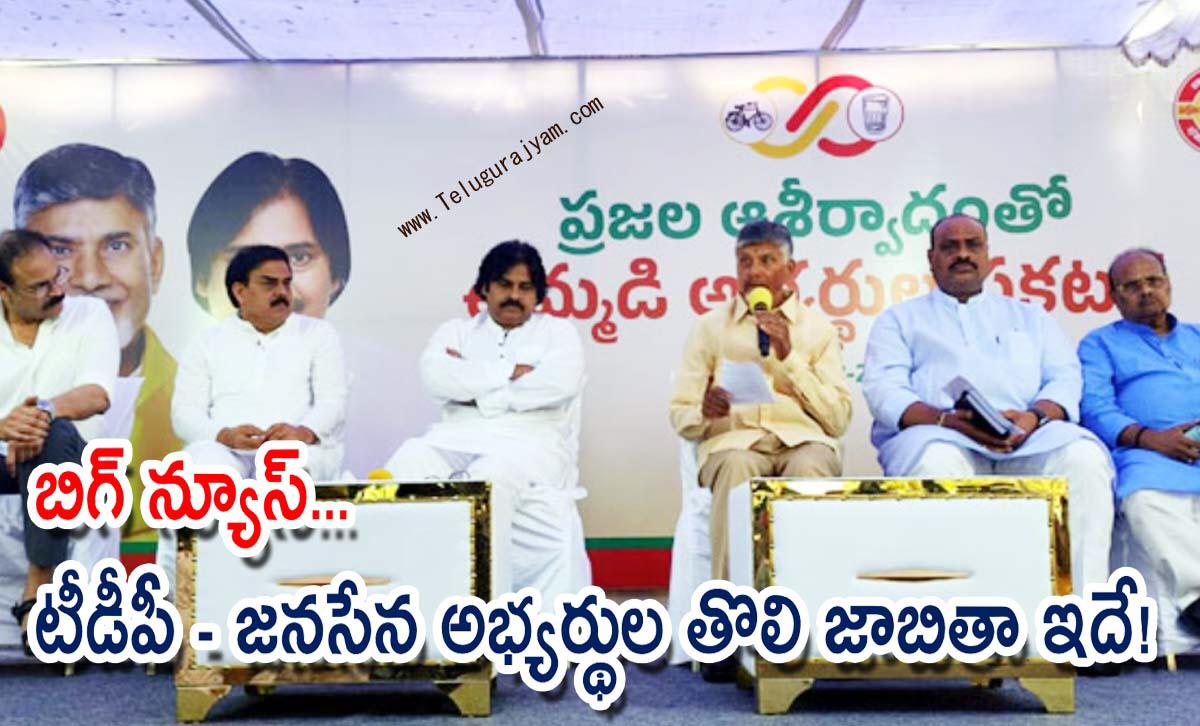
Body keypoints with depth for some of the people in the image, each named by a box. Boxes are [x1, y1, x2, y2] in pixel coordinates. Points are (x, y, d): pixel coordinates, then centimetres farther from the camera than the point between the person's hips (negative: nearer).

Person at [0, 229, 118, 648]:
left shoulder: (89, 315, 0)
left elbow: (97, 395, -16)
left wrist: (45, 410, -37)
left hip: (63, 461, -1)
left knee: (55, 433, -36)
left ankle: (39, 588, -27)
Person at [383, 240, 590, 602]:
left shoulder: (557, 331, 17)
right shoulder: (457, 330, 22)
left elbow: (560, 383, -6)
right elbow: (435, 377, 0)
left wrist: (476, 389, -2)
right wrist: (510, 372, -5)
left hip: (530, 445, -2)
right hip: (458, 439, 3)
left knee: (486, 478, -37)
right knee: (410, 462, -31)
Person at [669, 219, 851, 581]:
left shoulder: (819, 329, 17)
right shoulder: (710, 327, 17)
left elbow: (838, 420, 7)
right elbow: (680, 415, 12)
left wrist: (790, 357, -2)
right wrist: (705, 413, -13)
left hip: (802, 438, 1)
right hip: (733, 440, 0)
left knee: (810, 468, -36)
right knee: (737, 467, -36)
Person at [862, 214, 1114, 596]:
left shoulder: (1029, 316, 30)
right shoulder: (900, 318, 22)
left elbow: (1065, 378, 15)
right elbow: (883, 390, 5)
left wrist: (1034, 416, -10)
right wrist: (946, 419, -16)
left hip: (1030, 437, 2)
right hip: (938, 436, -2)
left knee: (1083, 456, -31)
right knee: (936, 462, -38)